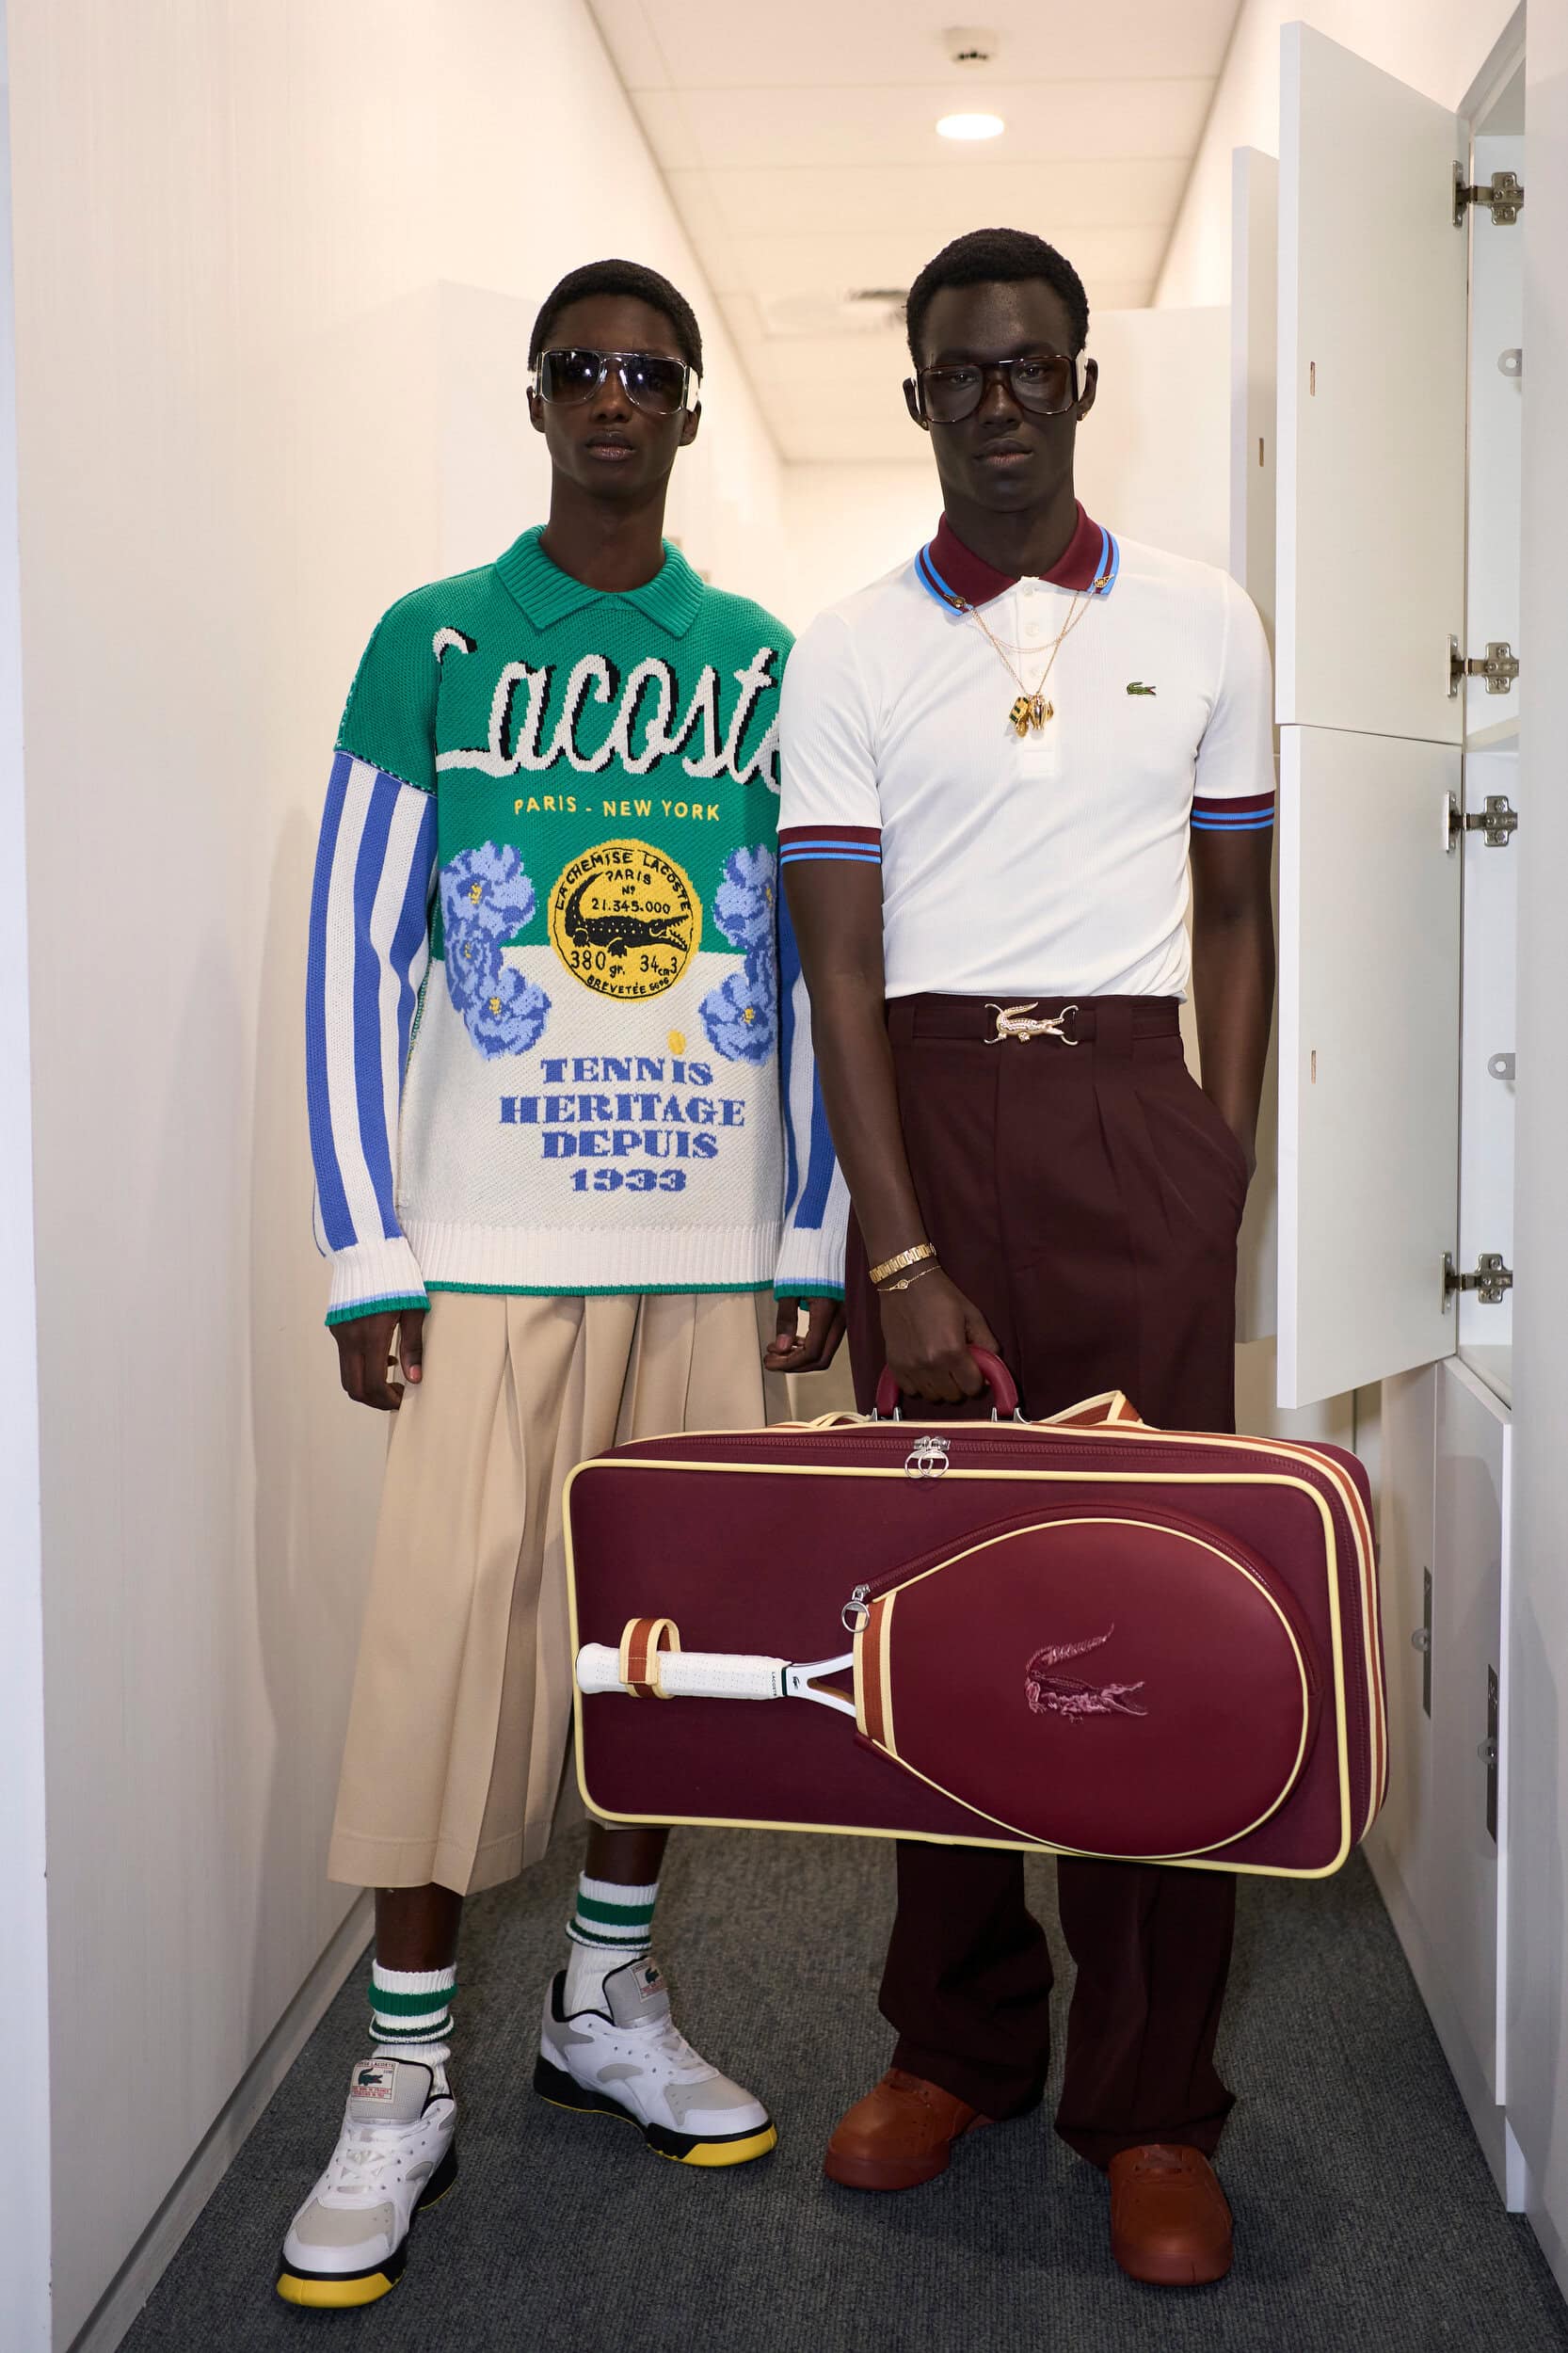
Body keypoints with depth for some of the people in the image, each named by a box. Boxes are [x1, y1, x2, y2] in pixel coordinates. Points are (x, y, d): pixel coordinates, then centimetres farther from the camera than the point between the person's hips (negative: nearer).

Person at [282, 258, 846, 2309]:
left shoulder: (767, 664, 9)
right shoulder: (435, 643, 3)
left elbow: (812, 973, 10)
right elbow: (354, 951, -1)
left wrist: (816, 1238, 5)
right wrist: (365, 1252, -6)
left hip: (712, 1245, 3)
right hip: (489, 1243, -2)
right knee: (453, 1620, -3)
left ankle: (612, 2004, 29)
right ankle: (406, 2079, 12)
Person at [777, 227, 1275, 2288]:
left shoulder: (1206, 626, 10)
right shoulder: (849, 653, 6)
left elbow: (1237, 915, 13)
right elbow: (843, 967, -1)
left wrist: (1225, 1173, 1)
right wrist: (906, 1261, -11)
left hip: (1139, 1114, 0)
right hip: (932, 1113, 1)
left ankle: (1151, 2101, 10)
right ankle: (957, 2040, 21)